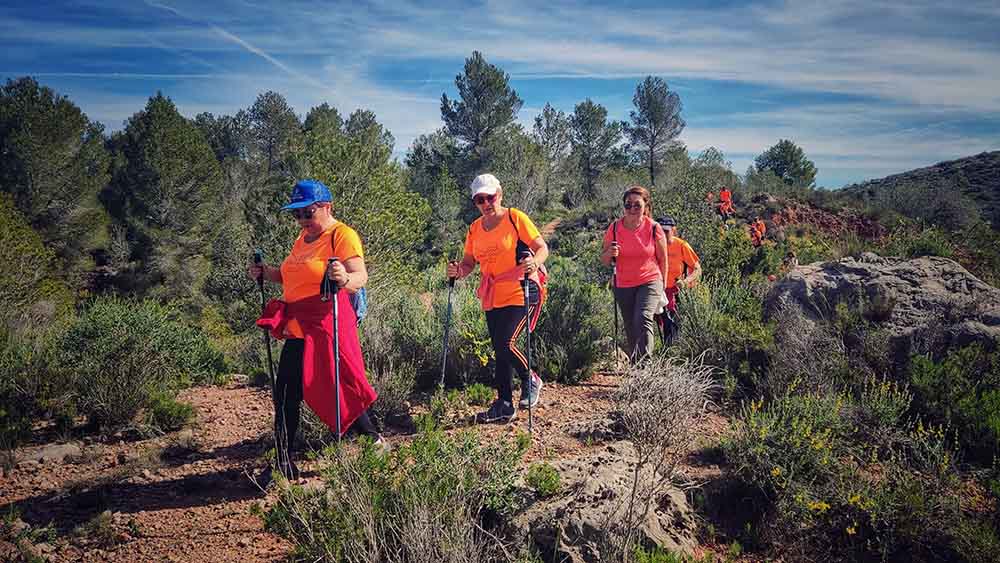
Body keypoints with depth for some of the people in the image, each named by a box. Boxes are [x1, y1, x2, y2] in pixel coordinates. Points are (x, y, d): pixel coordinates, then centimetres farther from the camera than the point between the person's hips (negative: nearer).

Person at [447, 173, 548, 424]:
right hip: (493, 299, 6)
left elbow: (542, 248, -7)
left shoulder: (515, 218, -7)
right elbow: (469, 262, 12)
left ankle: (530, 381, 11)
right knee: (500, 352, 10)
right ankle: (504, 406, 20)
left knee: (506, 344, -17)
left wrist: (535, 262, -28)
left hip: (521, 294, -6)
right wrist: (458, 271, -10)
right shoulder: (475, 228, 8)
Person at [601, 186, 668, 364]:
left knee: (643, 319, -25)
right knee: (630, 330, 11)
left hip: (650, 282, -3)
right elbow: (604, 261, 2)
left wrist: (662, 286, 7)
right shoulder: (614, 228, -6)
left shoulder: (654, 228, -10)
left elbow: (663, 260, 2)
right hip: (623, 286, 3)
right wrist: (609, 254, -21)